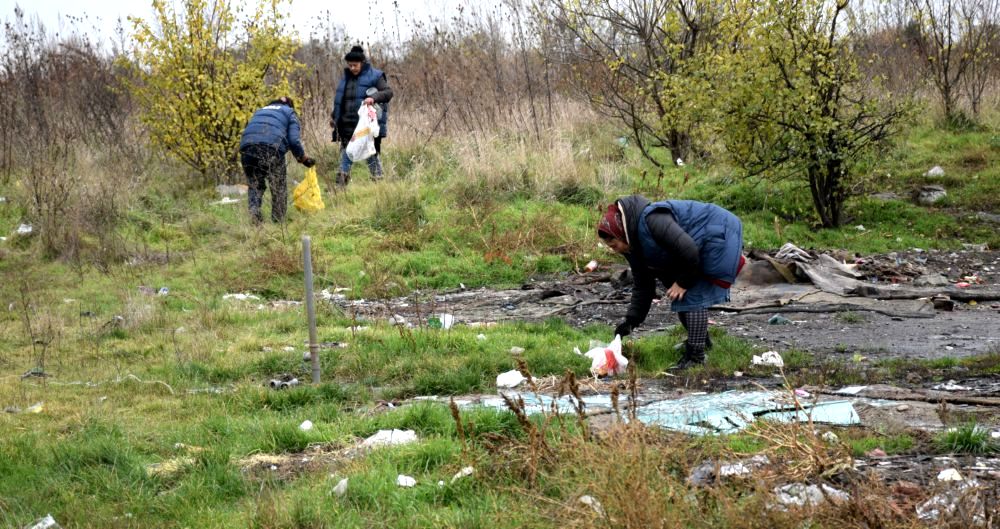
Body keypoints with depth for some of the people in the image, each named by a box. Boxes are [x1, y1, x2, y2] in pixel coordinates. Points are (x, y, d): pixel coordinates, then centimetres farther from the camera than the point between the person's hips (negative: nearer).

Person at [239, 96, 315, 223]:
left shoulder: (260, 111, 35)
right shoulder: (289, 113, 22)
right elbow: (294, 140, 8)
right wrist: (304, 159, 19)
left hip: (246, 146, 4)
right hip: (271, 146, -3)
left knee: (254, 185, 15)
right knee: (278, 188, 12)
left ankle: (254, 211, -8)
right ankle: (278, 221, 12)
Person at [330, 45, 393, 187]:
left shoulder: (374, 76, -4)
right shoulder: (346, 77, 15)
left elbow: (388, 92, -13)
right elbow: (340, 99, 27)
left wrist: (374, 98, -29)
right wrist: (334, 116, 28)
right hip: (348, 124, 6)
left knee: (371, 153, 0)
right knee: (346, 152, 4)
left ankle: (378, 180, 8)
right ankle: (341, 183, 6)